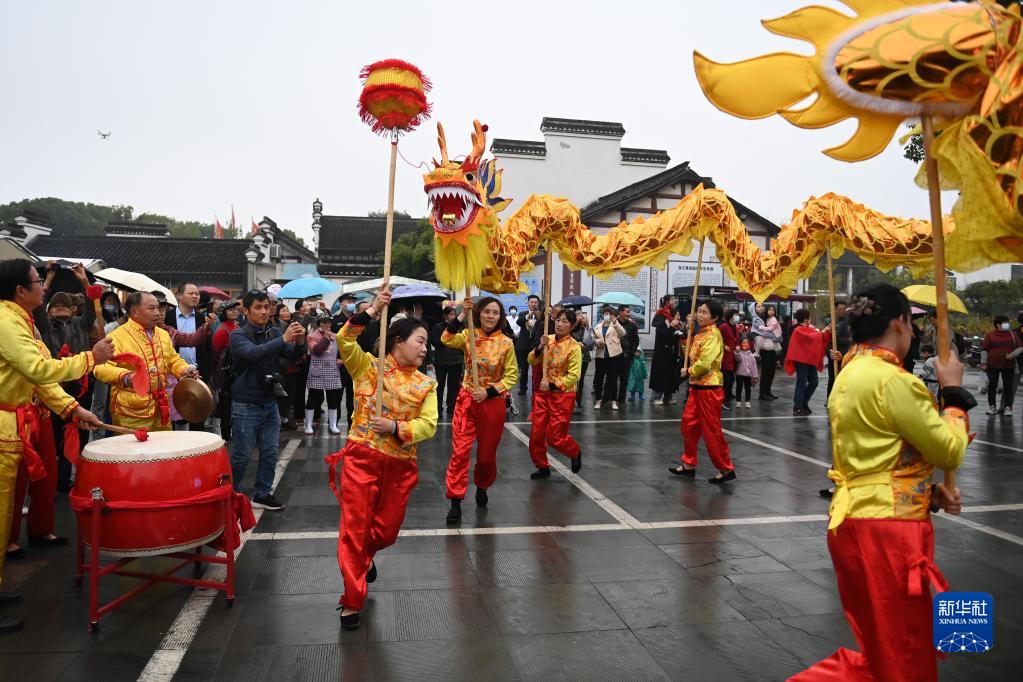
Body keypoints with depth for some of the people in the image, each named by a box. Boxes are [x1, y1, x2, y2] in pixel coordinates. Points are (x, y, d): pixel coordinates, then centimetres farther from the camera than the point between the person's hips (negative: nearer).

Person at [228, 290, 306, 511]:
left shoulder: (274, 332, 5)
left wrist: (299, 342, -22)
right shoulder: (238, 335, -10)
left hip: (270, 402, 5)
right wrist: (284, 339, -39)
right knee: (241, 455, 5)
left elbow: (292, 357, -1)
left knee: (270, 453, 10)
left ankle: (262, 494, 24)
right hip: (246, 405, -5)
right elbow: (253, 353, -30)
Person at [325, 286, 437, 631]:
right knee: (354, 528, -1)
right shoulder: (368, 366, -1)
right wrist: (372, 310, -20)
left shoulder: (426, 384, 6)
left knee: (387, 530, 14)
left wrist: (396, 428, -18)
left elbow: (428, 425, -4)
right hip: (362, 457, -3)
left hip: (400, 464, 4)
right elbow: (344, 340, -17)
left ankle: (364, 558, 50)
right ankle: (352, 600, 13)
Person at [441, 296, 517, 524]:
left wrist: (488, 392, -14)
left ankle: (482, 487, 42)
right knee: (460, 451, -6)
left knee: (487, 453, 14)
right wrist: (462, 315, -29)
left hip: (493, 402, 0)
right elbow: (447, 340, -23)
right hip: (467, 400, 0)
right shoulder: (468, 335, -3)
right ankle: (455, 503, 2)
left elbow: (511, 376, -4)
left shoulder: (506, 343, -5)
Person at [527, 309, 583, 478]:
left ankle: (575, 453, 29)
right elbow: (532, 361, 0)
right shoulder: (548, 339, 2)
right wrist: (540, 348, -18)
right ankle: (543, 467, 25)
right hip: (543, 393, 5)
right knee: (536, 434, 7)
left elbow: (574, 376, -16)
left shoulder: (574, 347, -14)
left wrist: (553, 385, -22)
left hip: (562, 395, -5)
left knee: (555, 437, -1)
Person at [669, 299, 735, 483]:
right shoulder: (701, 333, 11)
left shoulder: (712, 335, -18)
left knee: (711, 430, -1)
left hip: (709, 389, -10)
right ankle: (689, 465, 25)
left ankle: (726, 469, 11)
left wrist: (689, 371, -8)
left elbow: (704, 363, -28)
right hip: (697, 386, 10)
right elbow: (692, 354, 19)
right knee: (688, 424, 14)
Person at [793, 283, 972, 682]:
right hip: (886, 529, -9)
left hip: (854, 520, 9)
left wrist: (929, 492, 8)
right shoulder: (892, 379, -19)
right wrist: (954, 391, 2)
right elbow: (949, 451, -9)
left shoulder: (851, 373, 10)